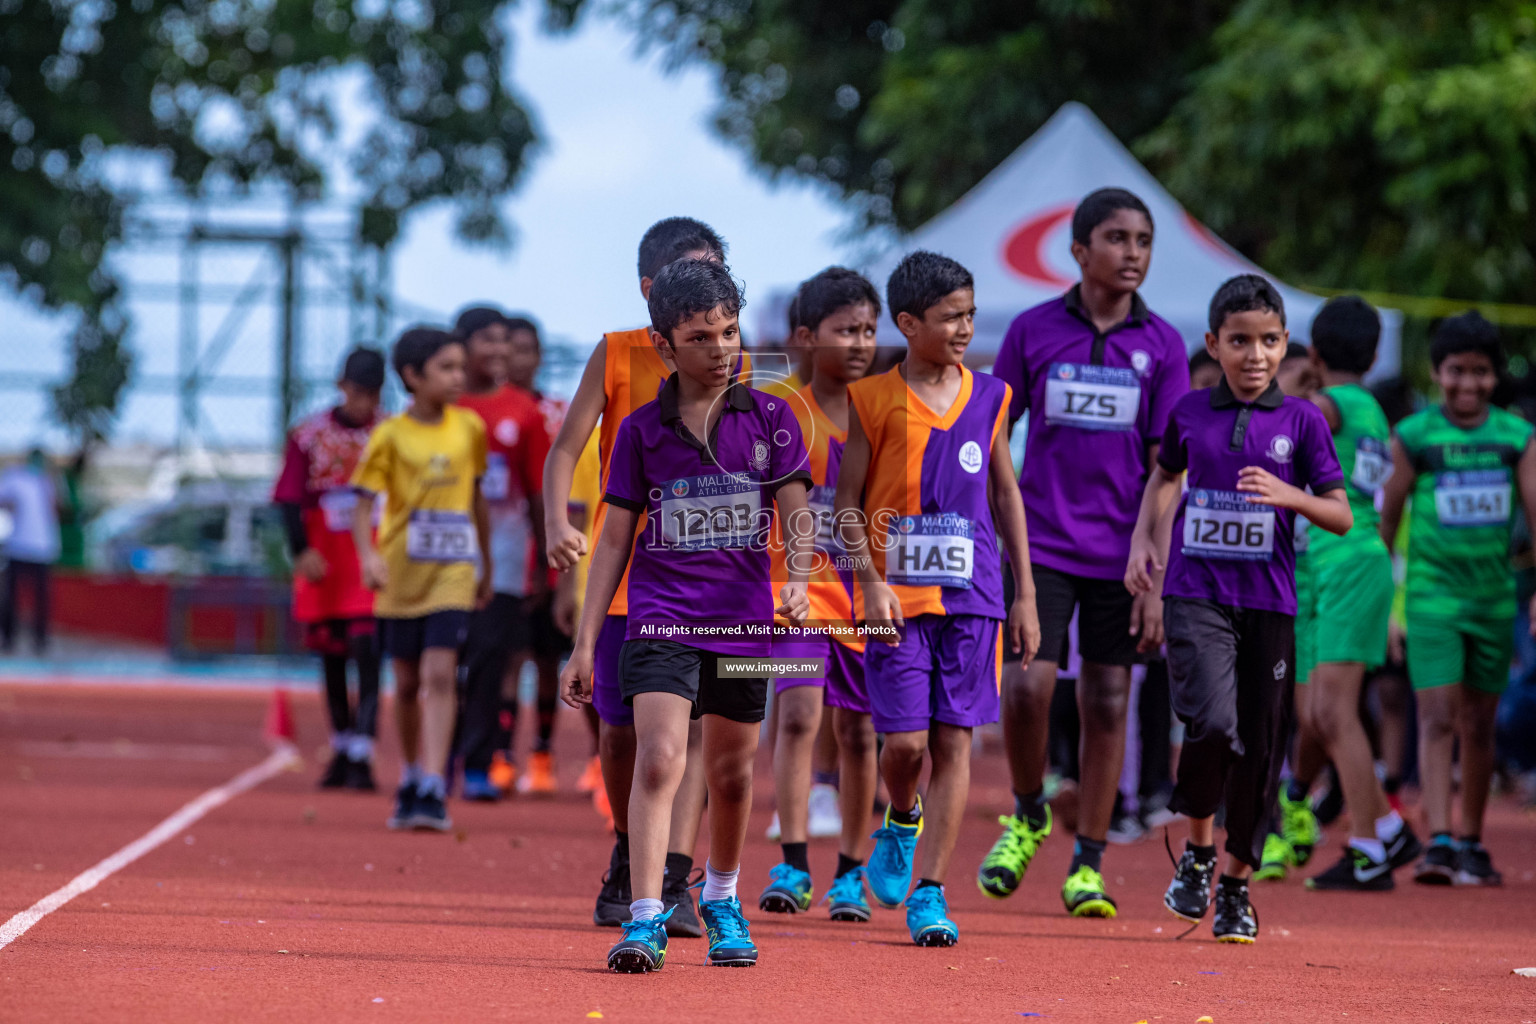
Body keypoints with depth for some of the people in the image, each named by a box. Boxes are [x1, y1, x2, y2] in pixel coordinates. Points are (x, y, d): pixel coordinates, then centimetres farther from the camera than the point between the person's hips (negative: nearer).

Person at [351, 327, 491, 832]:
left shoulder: (469, 427, 4)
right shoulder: (390, 435, -4)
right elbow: (363, 505, -7)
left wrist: (488, 564, 19)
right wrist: (368, 556, -24)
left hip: (452, 570, 0)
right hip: (402, 572, 0)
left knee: (440, 675, -14)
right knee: (408, 683, 11)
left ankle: (433, 790, -19)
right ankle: (411, 780, 29)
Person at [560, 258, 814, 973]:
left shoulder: (770, 419, 3)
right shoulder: (641, 430, 4)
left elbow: (796, 514, 0)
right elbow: (615, 540, 8)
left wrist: (796, 579, -22)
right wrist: (584, 643, 5)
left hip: (743, 620, 1)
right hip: (660, 616, -1)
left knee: (730, 773, 12)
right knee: (658, 757, -19)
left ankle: (721, 899, 37)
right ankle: (645, 922, -23)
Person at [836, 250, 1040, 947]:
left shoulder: (989, 398, 7)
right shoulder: (873, 400, -1)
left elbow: (1006, 497, 14)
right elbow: (848, 502, 0)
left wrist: (1025, 596, 11)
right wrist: (870, 582, -12)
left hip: (972, 595, 2)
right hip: (898, 595, -2)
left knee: (953, 740, -1)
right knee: (904, 740, -7)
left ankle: (931, 891, 2)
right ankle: (902, 824, 26)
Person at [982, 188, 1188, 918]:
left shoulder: (1161, 345, 2)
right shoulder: (1033, 331, 2)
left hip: (1121, 552, 1)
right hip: (1041, 544, -1)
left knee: (1107, 701, 3)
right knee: (1027, 685, -13)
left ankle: (1088, 864, 13)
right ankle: (1027, 814, 15)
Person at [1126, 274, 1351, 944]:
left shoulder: (1302, 421, 1)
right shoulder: (1190, 413, 5)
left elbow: (1341, 516, 1)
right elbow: (1164, 474, 25)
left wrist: (1288, 495, -16)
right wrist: (1143, 538, 11)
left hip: (1268, 600, 1)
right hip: (1196, 593, -1)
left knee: (1260, 746, 3)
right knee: (1212, 721, -21)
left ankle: (1237, 884, 20)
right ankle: (1198, 851, 3)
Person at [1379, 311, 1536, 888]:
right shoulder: (1413, 437, -4)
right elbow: (1387, 516, 2)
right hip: (1433, 596, -3)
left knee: (1479, 726, 11)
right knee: (1437, 718, -14)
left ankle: (1471, 845, 23)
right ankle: (1437, 843, -20)